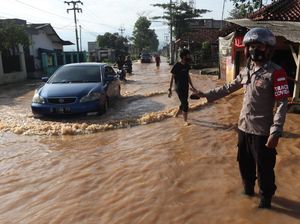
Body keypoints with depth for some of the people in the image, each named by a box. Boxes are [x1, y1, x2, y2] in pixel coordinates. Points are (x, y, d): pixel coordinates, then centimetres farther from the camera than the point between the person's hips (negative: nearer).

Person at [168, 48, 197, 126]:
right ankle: (185, 121, 2)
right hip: (179, 88, -7)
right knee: (185, 103, -8)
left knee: (183, 103, 15)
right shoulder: (177, 66, -15)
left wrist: (192, 86, 19)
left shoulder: (187, 65, 5)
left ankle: (176, 114, 39)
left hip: (186, 87, 7)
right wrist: (170, 89, -12)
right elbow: (172, 78, -11)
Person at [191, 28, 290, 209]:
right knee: (245, 163, 21)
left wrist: (275, 132, -23)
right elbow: (228, 88, 18)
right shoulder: (246, 71, 7)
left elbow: (282, 103, -16)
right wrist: (206, 94, 16)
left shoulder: (275, 72, -14)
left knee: (264, 168, 7)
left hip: (262, 131, -6)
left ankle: (266, 198, 30)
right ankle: (248, 189, 45)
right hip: (243, 127, 7)